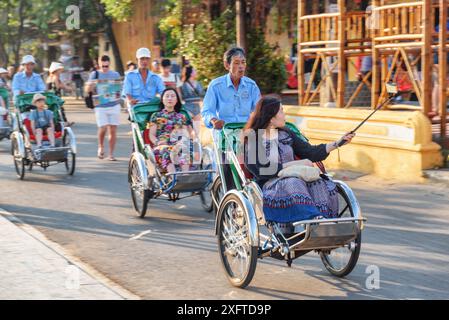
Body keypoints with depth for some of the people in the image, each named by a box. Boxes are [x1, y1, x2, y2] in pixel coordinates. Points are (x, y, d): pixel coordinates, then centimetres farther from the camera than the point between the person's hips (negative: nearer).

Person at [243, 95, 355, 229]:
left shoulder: (286, 134, 19)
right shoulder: (252, 140, 1)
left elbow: (311, 153, 14)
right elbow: (261, 171, -12)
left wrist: (337, 143, 4)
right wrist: (294, 164, -13)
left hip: (295, 180, 5)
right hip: (269, 186, -5)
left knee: (323, 186, -25)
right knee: (294, 186, -37)